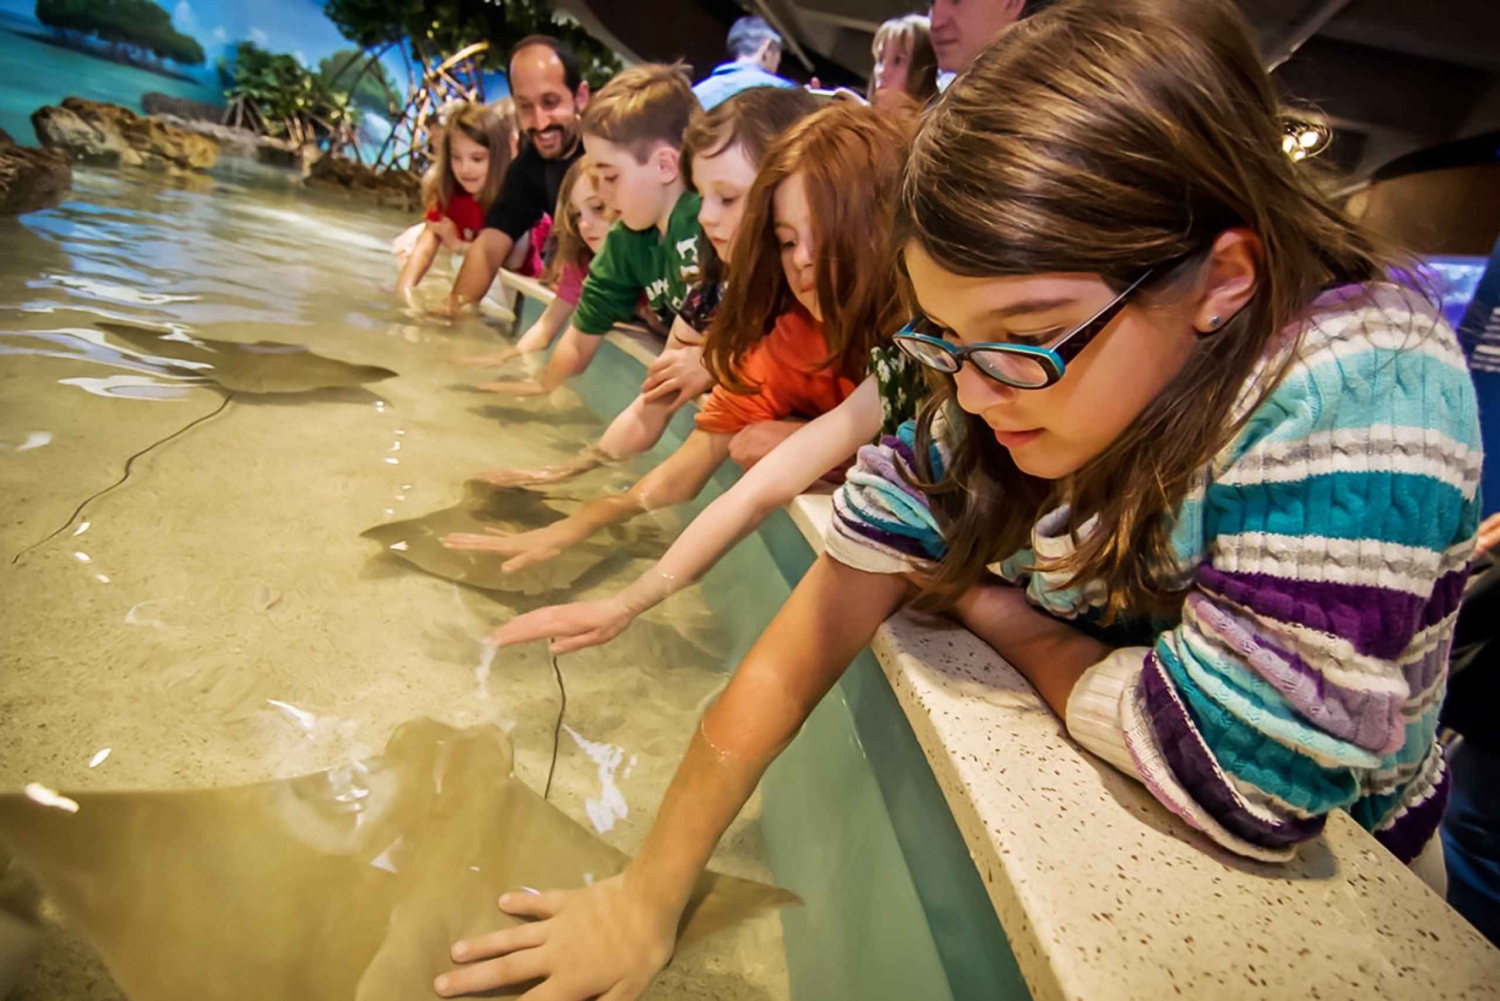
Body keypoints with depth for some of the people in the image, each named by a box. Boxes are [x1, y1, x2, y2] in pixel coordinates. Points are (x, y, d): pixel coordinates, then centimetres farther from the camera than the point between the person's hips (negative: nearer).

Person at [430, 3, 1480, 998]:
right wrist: (649, 897, -13)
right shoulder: (1000, 395, -16)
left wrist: (998, 613, -16)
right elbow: (805, 644, -16)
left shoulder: (1358, 396, -29)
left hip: (1317, 872, -3)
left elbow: (1236, 780, -29)